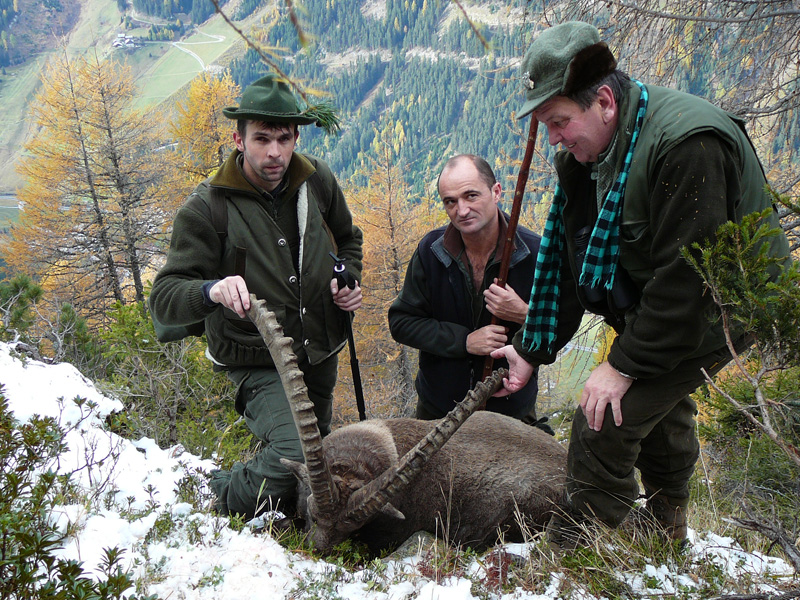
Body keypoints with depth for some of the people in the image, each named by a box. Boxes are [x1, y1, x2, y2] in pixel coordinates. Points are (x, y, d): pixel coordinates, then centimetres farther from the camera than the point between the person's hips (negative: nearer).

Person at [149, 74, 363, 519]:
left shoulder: (317, 181, -5)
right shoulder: (207, 208, -20)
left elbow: (348, 239, 15)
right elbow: (164, 300, -24)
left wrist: (349, 280, -5)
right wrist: (211, 290, -46)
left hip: (321, 354, 6)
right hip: (259, 362, -6)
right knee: (294, 456, -27)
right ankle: (223, 503, 5)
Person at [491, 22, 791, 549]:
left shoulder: (689, 142, -31)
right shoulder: (586, 153, -2)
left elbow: (687, 273, -31)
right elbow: (566, 254, 2)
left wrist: (625, 364, -27)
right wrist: (533, 349, 0)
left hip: (717, 307, -9)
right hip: (654, 306, 9)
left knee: (605, 425, -15)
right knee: (659, 413, 24)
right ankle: (667, 537, 49)